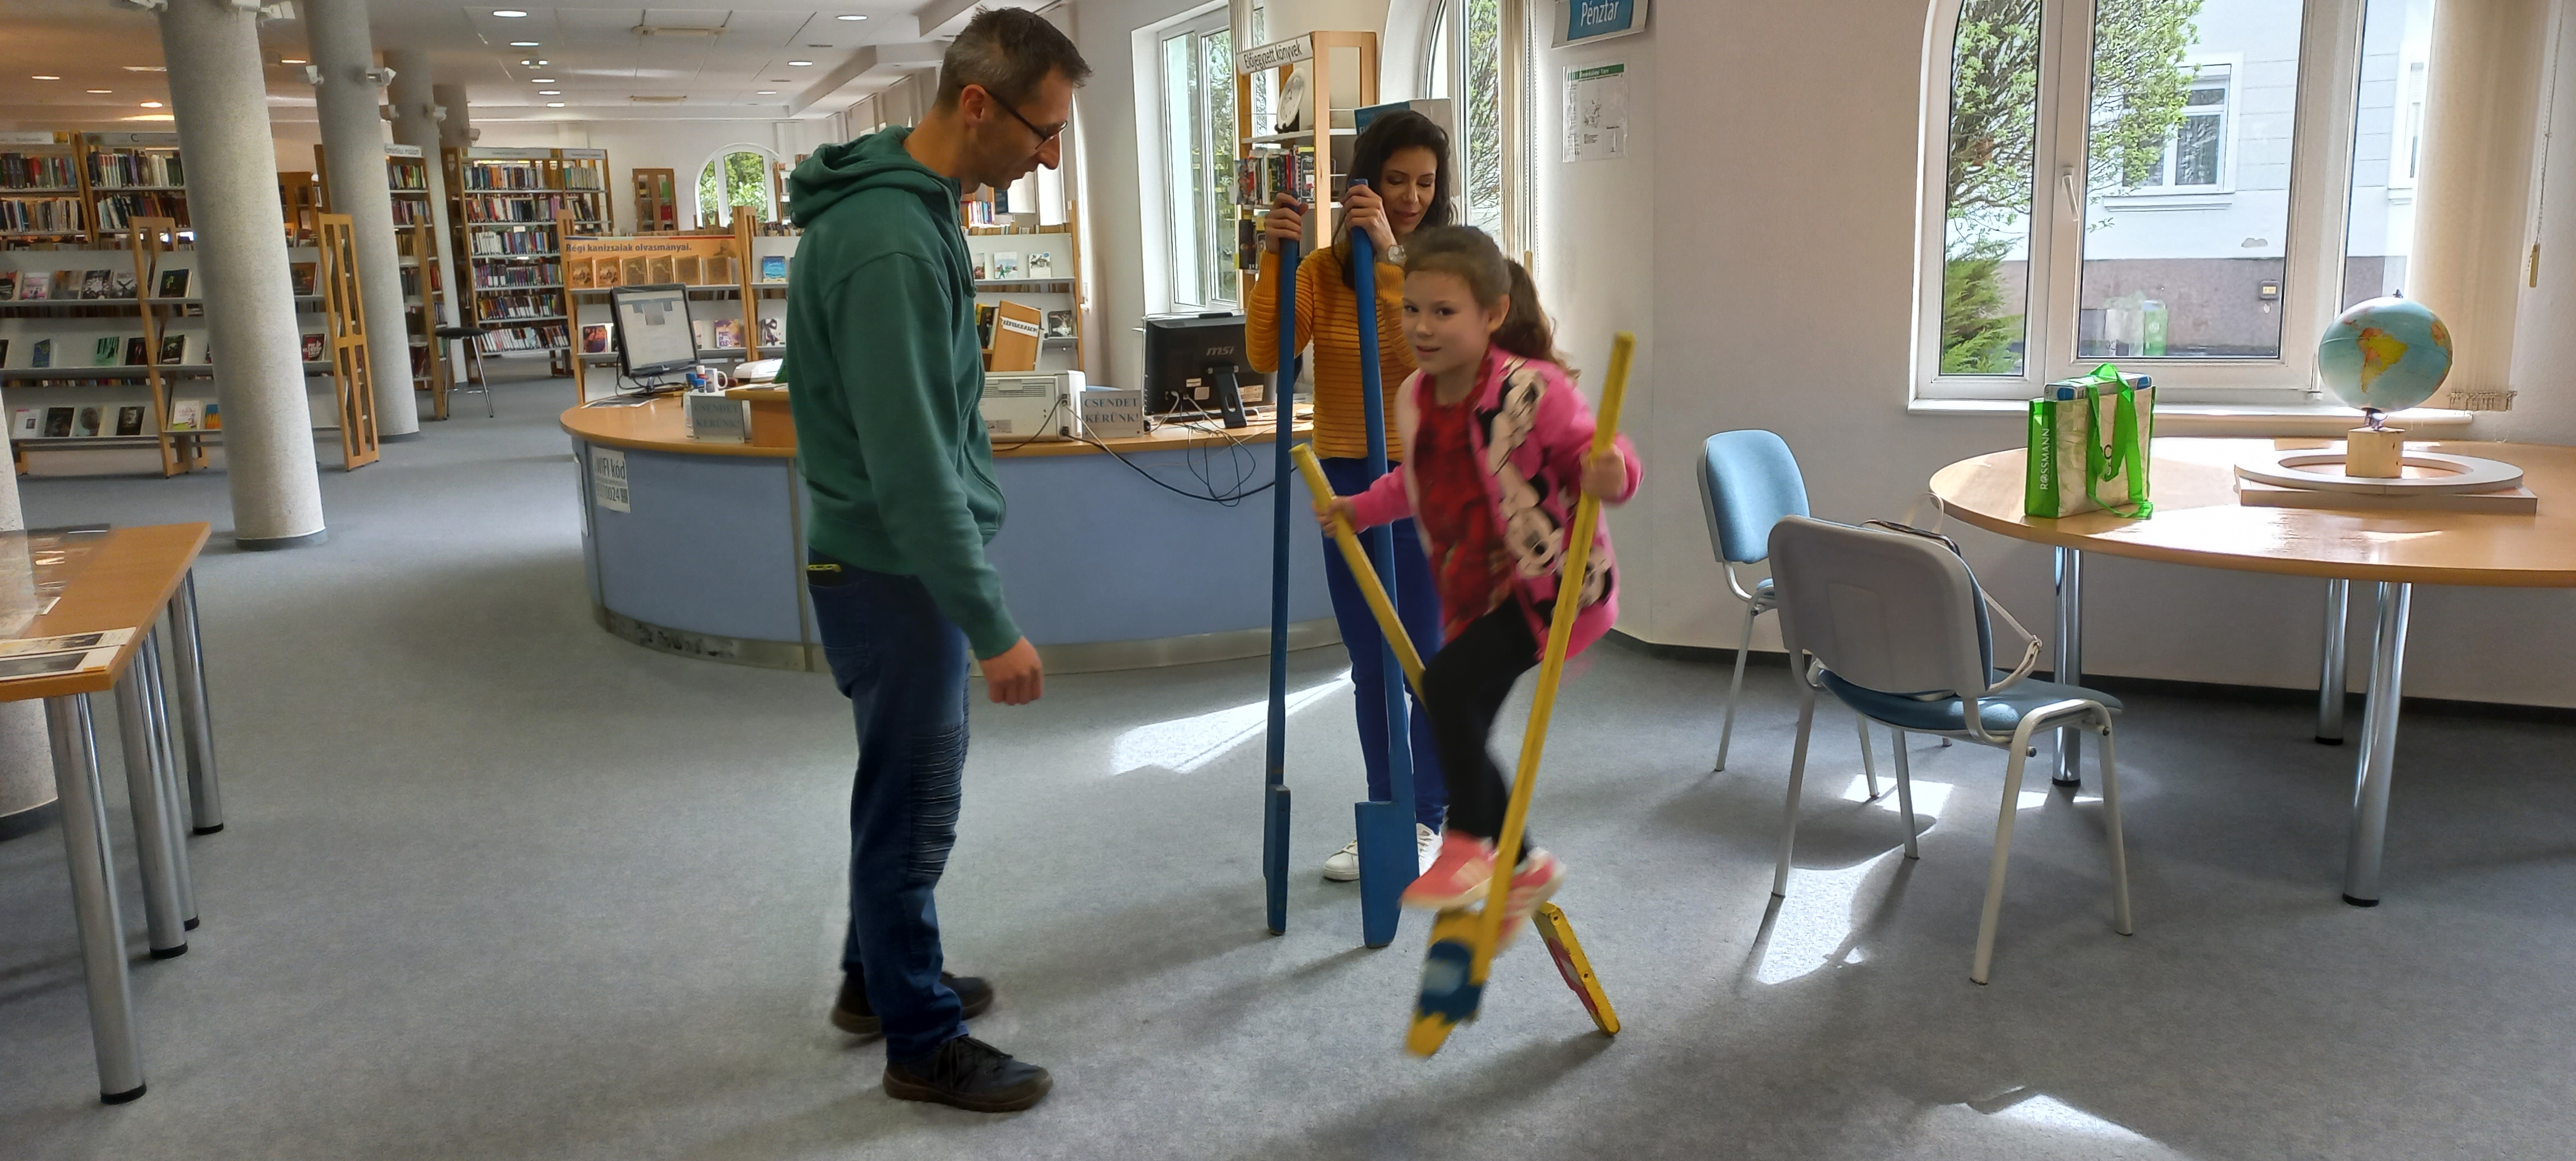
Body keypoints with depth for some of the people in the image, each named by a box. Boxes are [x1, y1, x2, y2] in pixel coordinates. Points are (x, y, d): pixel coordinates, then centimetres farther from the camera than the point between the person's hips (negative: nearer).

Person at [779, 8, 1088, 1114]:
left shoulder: (909, 203, 7)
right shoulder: (888, 240, -25)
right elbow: (908, 461, -27)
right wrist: (992, 625, -23)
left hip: (902, 560, 10)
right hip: (895, 573, -10)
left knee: (903, 796, 22)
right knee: (914, 811, 4)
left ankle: (877, 979, 39)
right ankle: (923, 1043, 20)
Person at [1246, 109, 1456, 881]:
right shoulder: (1324, 268, 2)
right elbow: (1266, 355, -11)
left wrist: (1390, 256, -28)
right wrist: (1272, 258, -20)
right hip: (1347, 479, 3)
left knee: (1429, 661, 3)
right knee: (1371, 667, 12)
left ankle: (1426, 822, 19)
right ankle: (1383, 821, 26)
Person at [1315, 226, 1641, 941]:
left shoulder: (1533, 390, -19)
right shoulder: (1415, 400, 3)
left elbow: (1594, 453, -16)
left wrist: (1610, 476, -38)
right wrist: (1358, 510, 21)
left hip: (1548, 584, -8)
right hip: (1474, 592, 8)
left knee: (1446, 683, -23)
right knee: (1461, 733, 6)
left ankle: (1468, 845, -3)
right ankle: (1525, 865, 27)